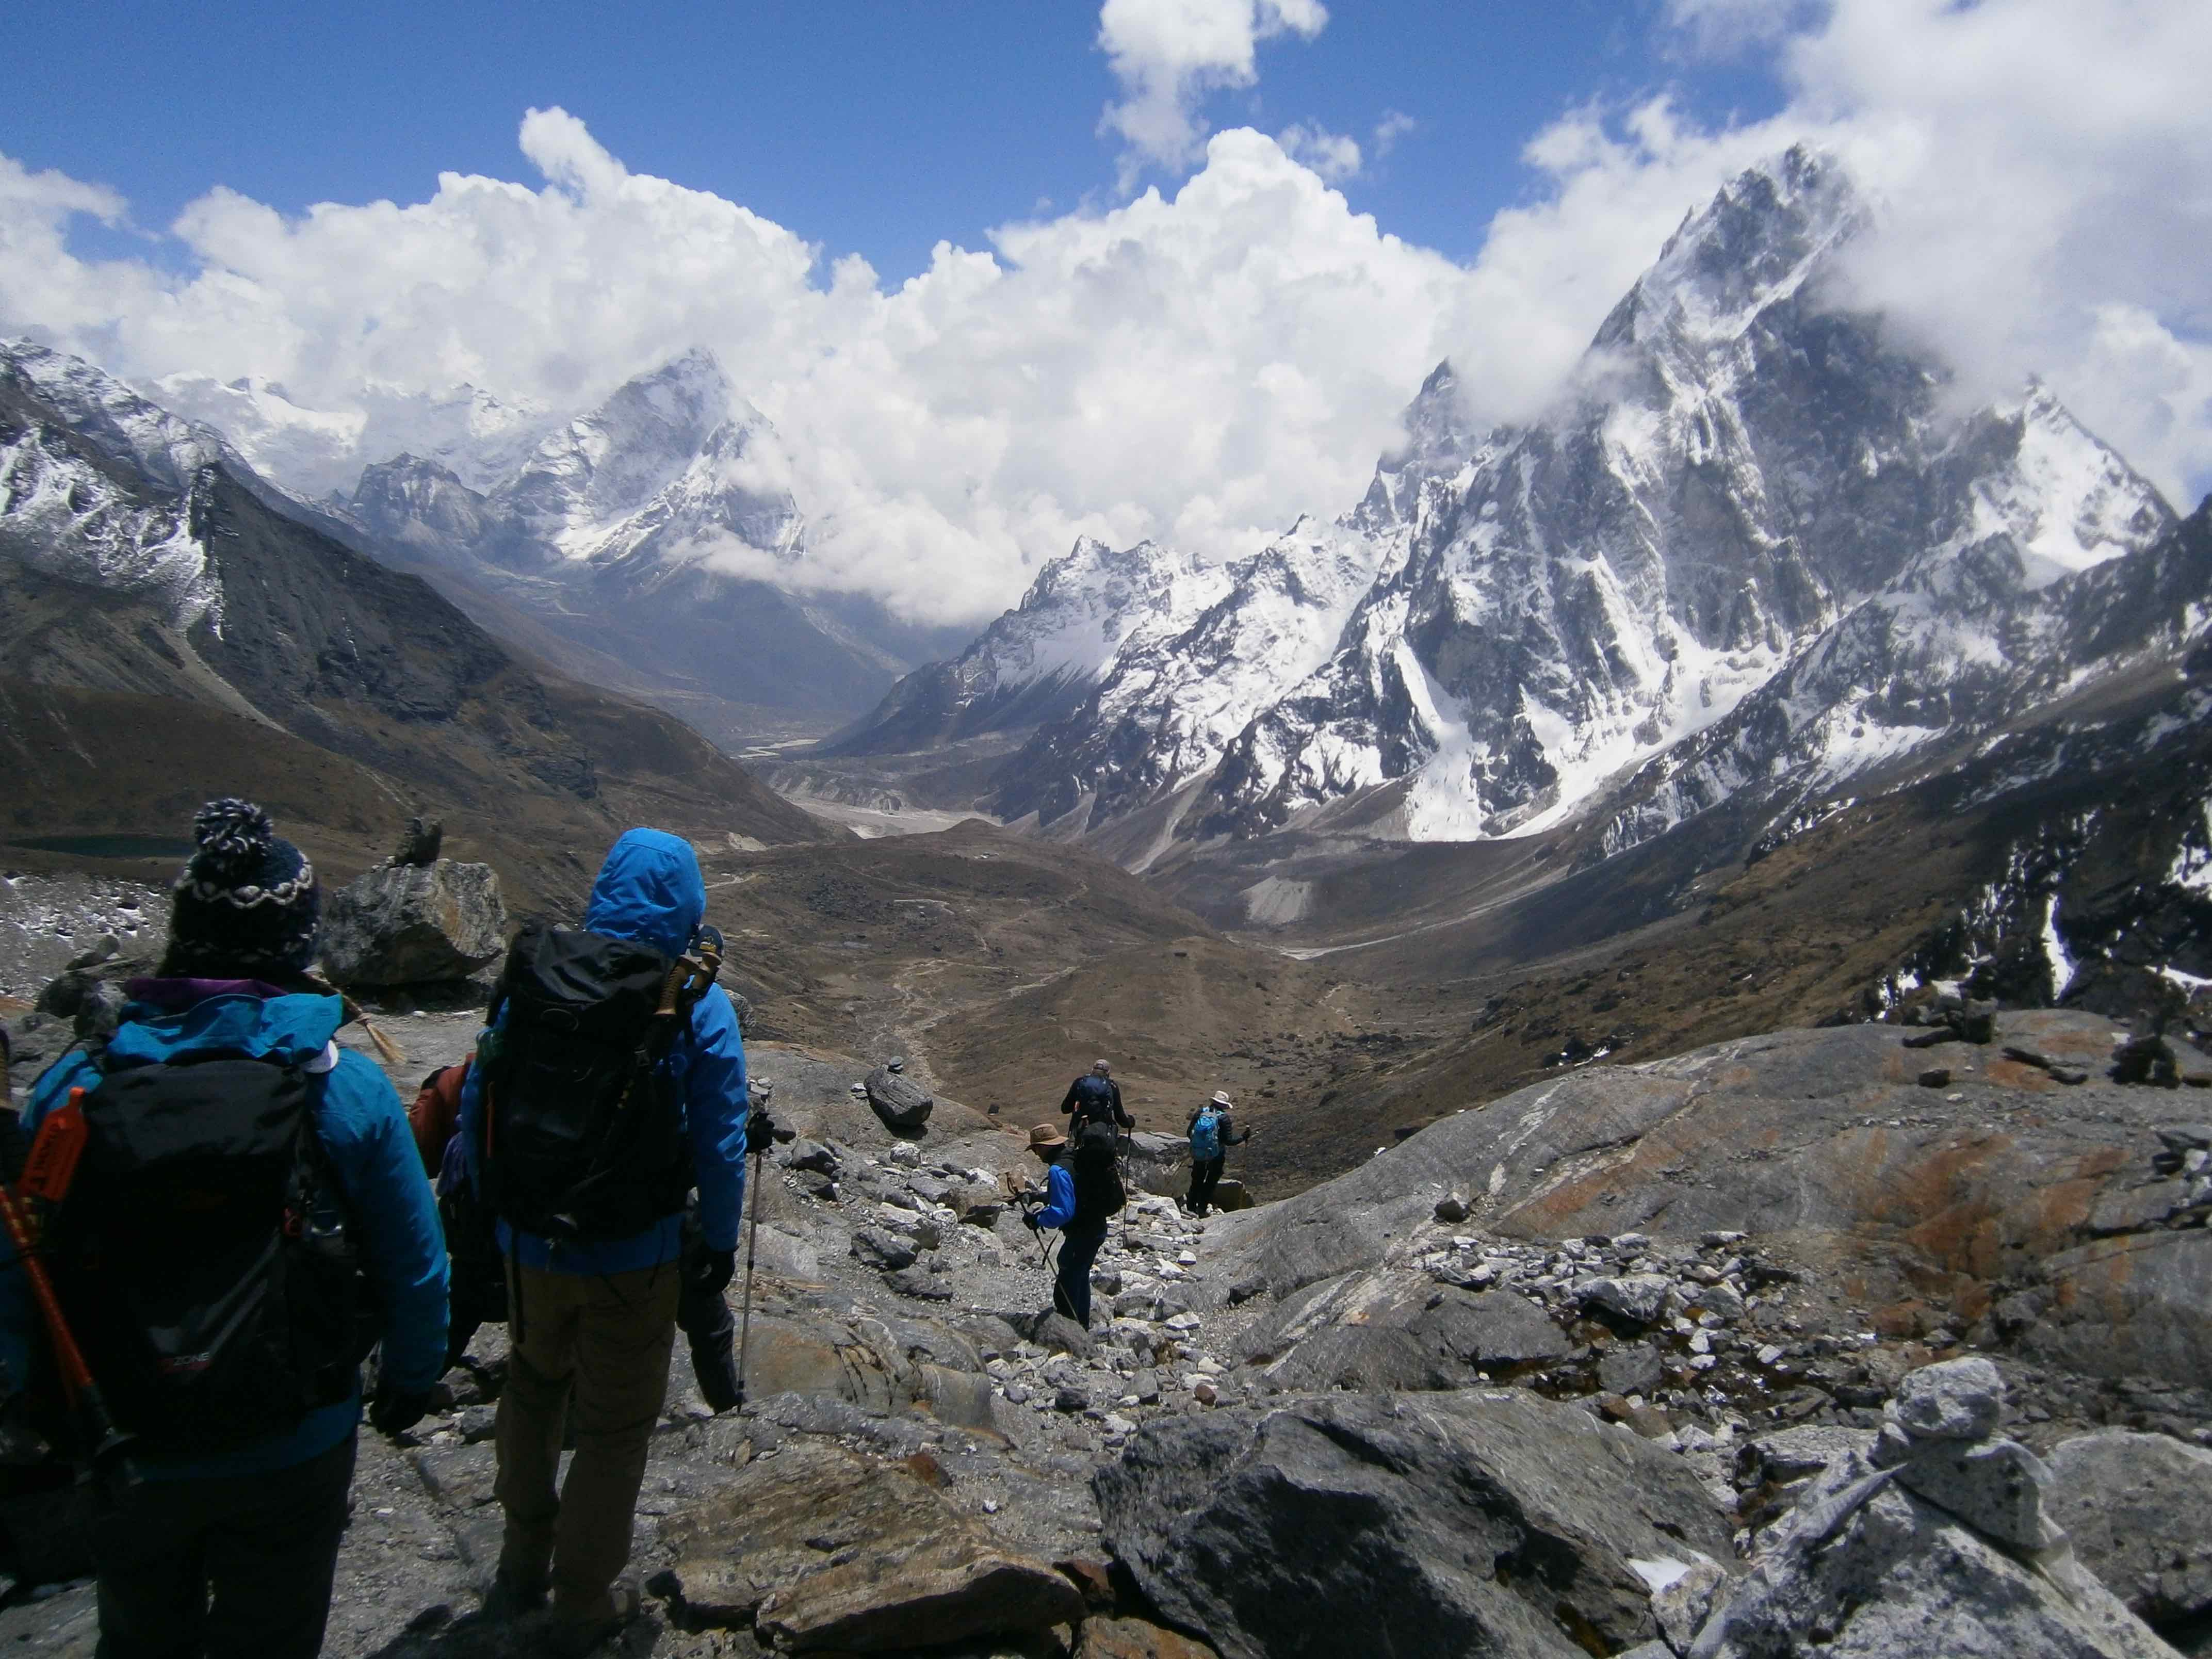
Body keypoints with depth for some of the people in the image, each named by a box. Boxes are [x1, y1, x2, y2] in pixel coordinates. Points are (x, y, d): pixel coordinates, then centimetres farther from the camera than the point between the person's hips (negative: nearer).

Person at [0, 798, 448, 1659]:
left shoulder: (74, 1085, -15)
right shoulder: (350, 1088, -17)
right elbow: (414, 1266, -9)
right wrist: (410, 1377, 11)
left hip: (123, 1455, 2)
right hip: (292, 1451, -1)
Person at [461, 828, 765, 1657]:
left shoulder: (530, 982, -6)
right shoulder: (701, 1008, -14)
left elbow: (476, 1110, 1)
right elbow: (719, 1145, -10)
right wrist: (720, 1240, 4)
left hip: (530, 1246, 4)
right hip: (633, 1261, -3)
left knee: (533, 1387, 27)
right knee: (614, 1425, 14)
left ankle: (523, 1564, 42)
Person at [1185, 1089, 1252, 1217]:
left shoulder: (1200, 1112, -5)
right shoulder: (1224, 1118, -16)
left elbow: (1189, 1132, 0)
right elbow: (1228, 1140, -16)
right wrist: (1243, 1138, -2)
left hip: (1198, 1154, 4)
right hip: (1216, 1156, -4)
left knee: (1196, 1181, 20)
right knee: (1210, 1183, 13)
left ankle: (1191, 1208, 25)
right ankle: (1202, 1210, 11)